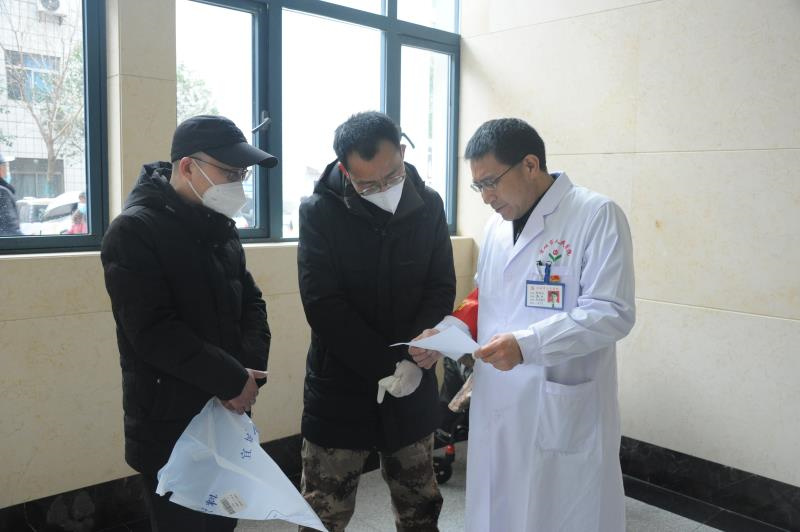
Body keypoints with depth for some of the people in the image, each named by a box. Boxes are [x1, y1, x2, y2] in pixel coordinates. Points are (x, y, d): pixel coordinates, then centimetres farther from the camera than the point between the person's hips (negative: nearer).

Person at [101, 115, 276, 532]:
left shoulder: (220, 225, 9)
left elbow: (250, 301, 11)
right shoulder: (134, 230, -16)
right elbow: (154, 332, -23)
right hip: (169, 425, -7)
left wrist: (251, 367, -6)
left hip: (226, 413, 7)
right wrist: (233, 379, -19)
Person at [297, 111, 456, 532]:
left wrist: (413, 357, -15)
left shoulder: (428, 205, -1)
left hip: (413, 387, 3)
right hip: (341, 387, -2)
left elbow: (441, 287, 0)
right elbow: (323, 306, -14)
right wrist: (387, 366, -17)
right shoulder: (319, 212, -10)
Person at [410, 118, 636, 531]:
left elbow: (612, 312, -17)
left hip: (562, 412, -6)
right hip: (496, 408, 7)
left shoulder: (598, 215, -11)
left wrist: (527, 344, -26)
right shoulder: (497, 224, 11)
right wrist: (447, 331, 2)